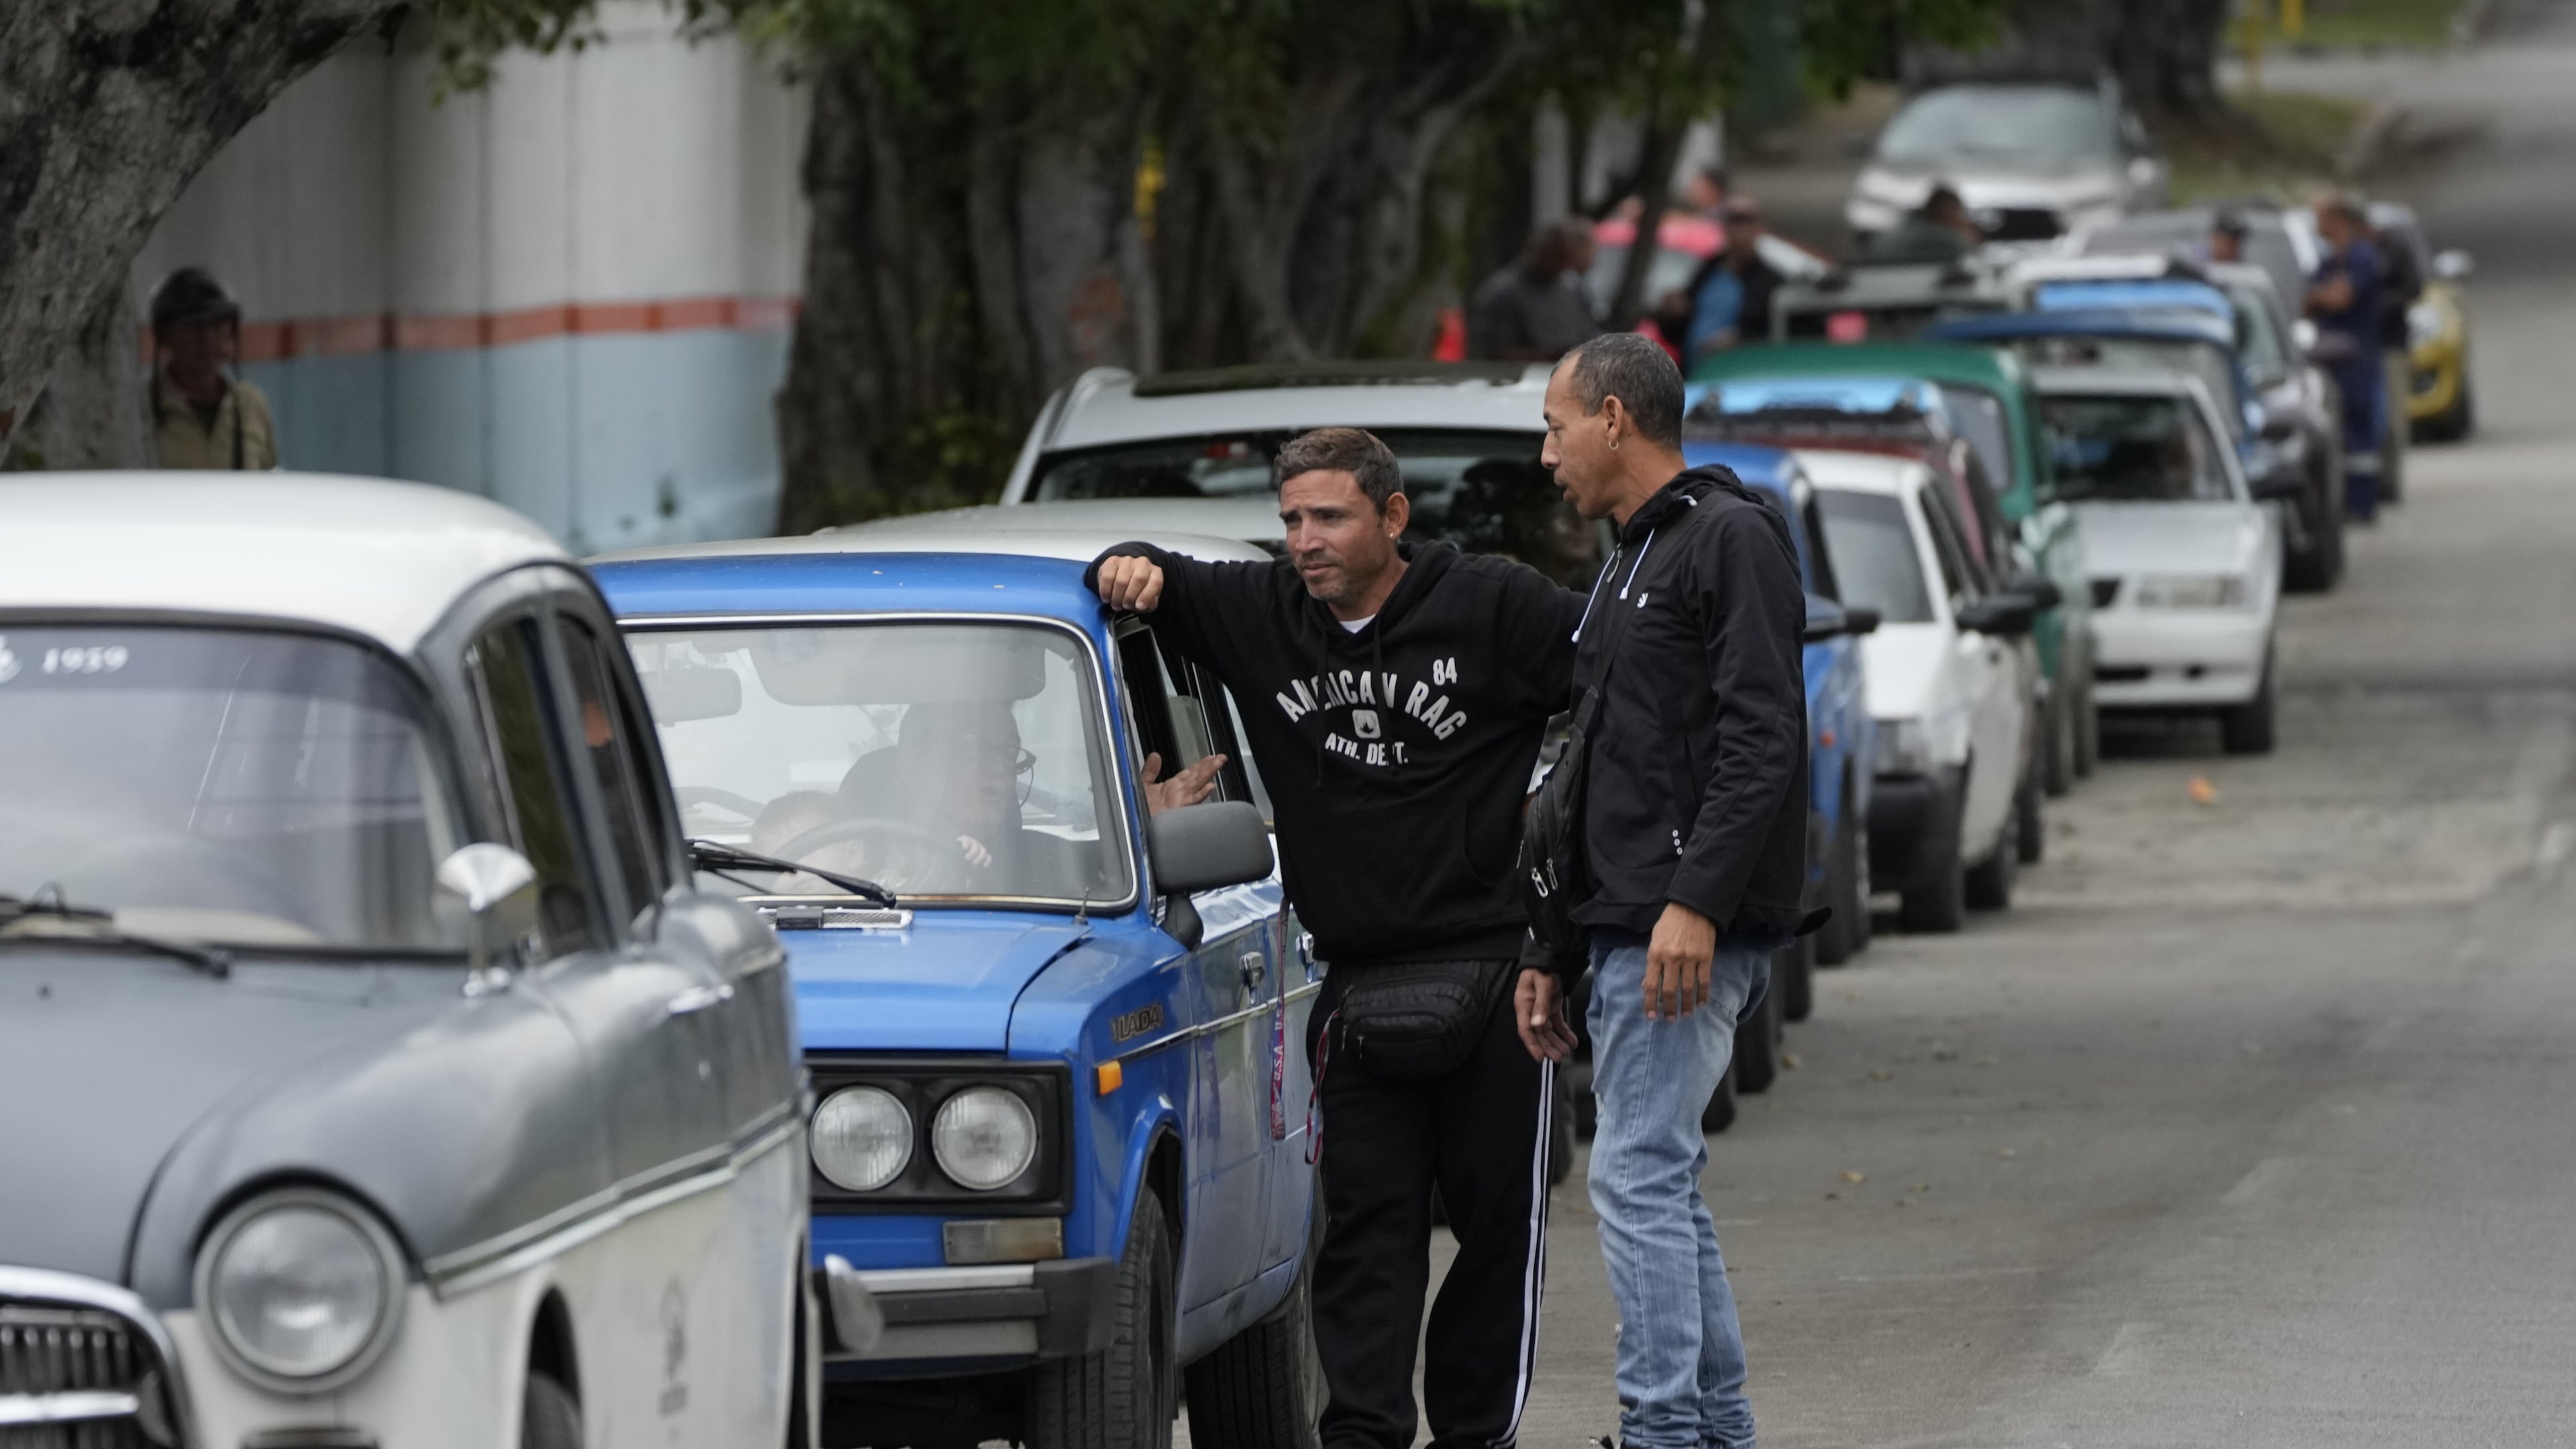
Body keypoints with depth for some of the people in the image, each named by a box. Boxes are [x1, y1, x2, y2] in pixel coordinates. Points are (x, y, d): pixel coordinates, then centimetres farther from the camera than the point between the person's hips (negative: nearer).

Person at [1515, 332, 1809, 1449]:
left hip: (1695, 932, -10)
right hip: (1630, 932, 10)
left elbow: (1762, 737, -18)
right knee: (1664, 1185, 10)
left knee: (1639, 1175, -13)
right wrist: (1551, 955, 23)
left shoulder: (1731, 539, -7)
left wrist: (1698, 902, -26)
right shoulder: (1626, 571, 23)